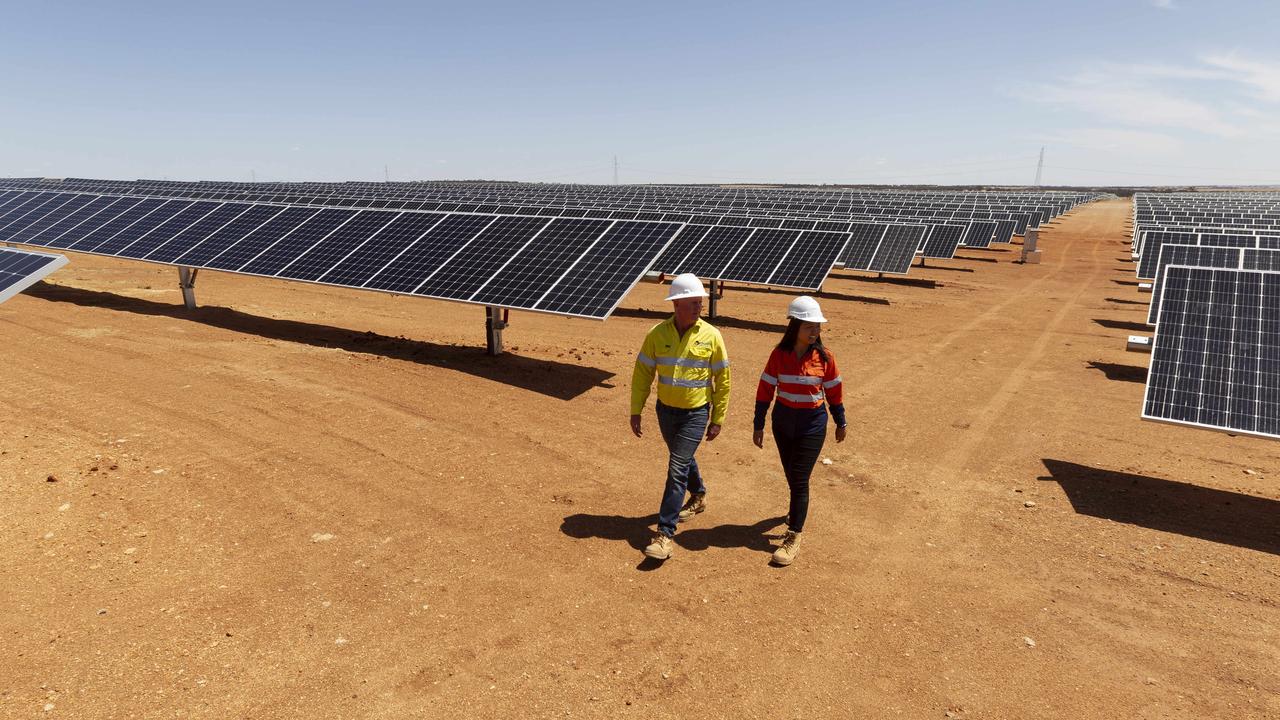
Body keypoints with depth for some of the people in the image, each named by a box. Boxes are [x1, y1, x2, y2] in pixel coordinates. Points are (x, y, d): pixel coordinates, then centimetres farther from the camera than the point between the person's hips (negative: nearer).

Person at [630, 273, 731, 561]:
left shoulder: (711, 336, -12)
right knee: (682, 459, 24)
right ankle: (699, 496, 52)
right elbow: (642, 374, 0)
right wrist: (635, 411, -1)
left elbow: (722, 380, -4)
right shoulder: (657, 334, -8)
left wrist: (717, 420, -3)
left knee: (677, 469, -8)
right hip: (666, 410, 4)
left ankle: (665, 534, -2)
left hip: (696, 413, -3)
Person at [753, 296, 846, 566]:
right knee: (791, 475, 18)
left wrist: (840, 423, 11)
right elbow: (765, 390, -3)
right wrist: (758, 425, -1)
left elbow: (834, 391, 2)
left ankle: (794, 537, 5)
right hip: (783, 421, 2)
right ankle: (798, 511, 47)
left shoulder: (824, 357, -9)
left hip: (813, 424, -2)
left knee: (800, 479, -4)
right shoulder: (779, 355, -8)